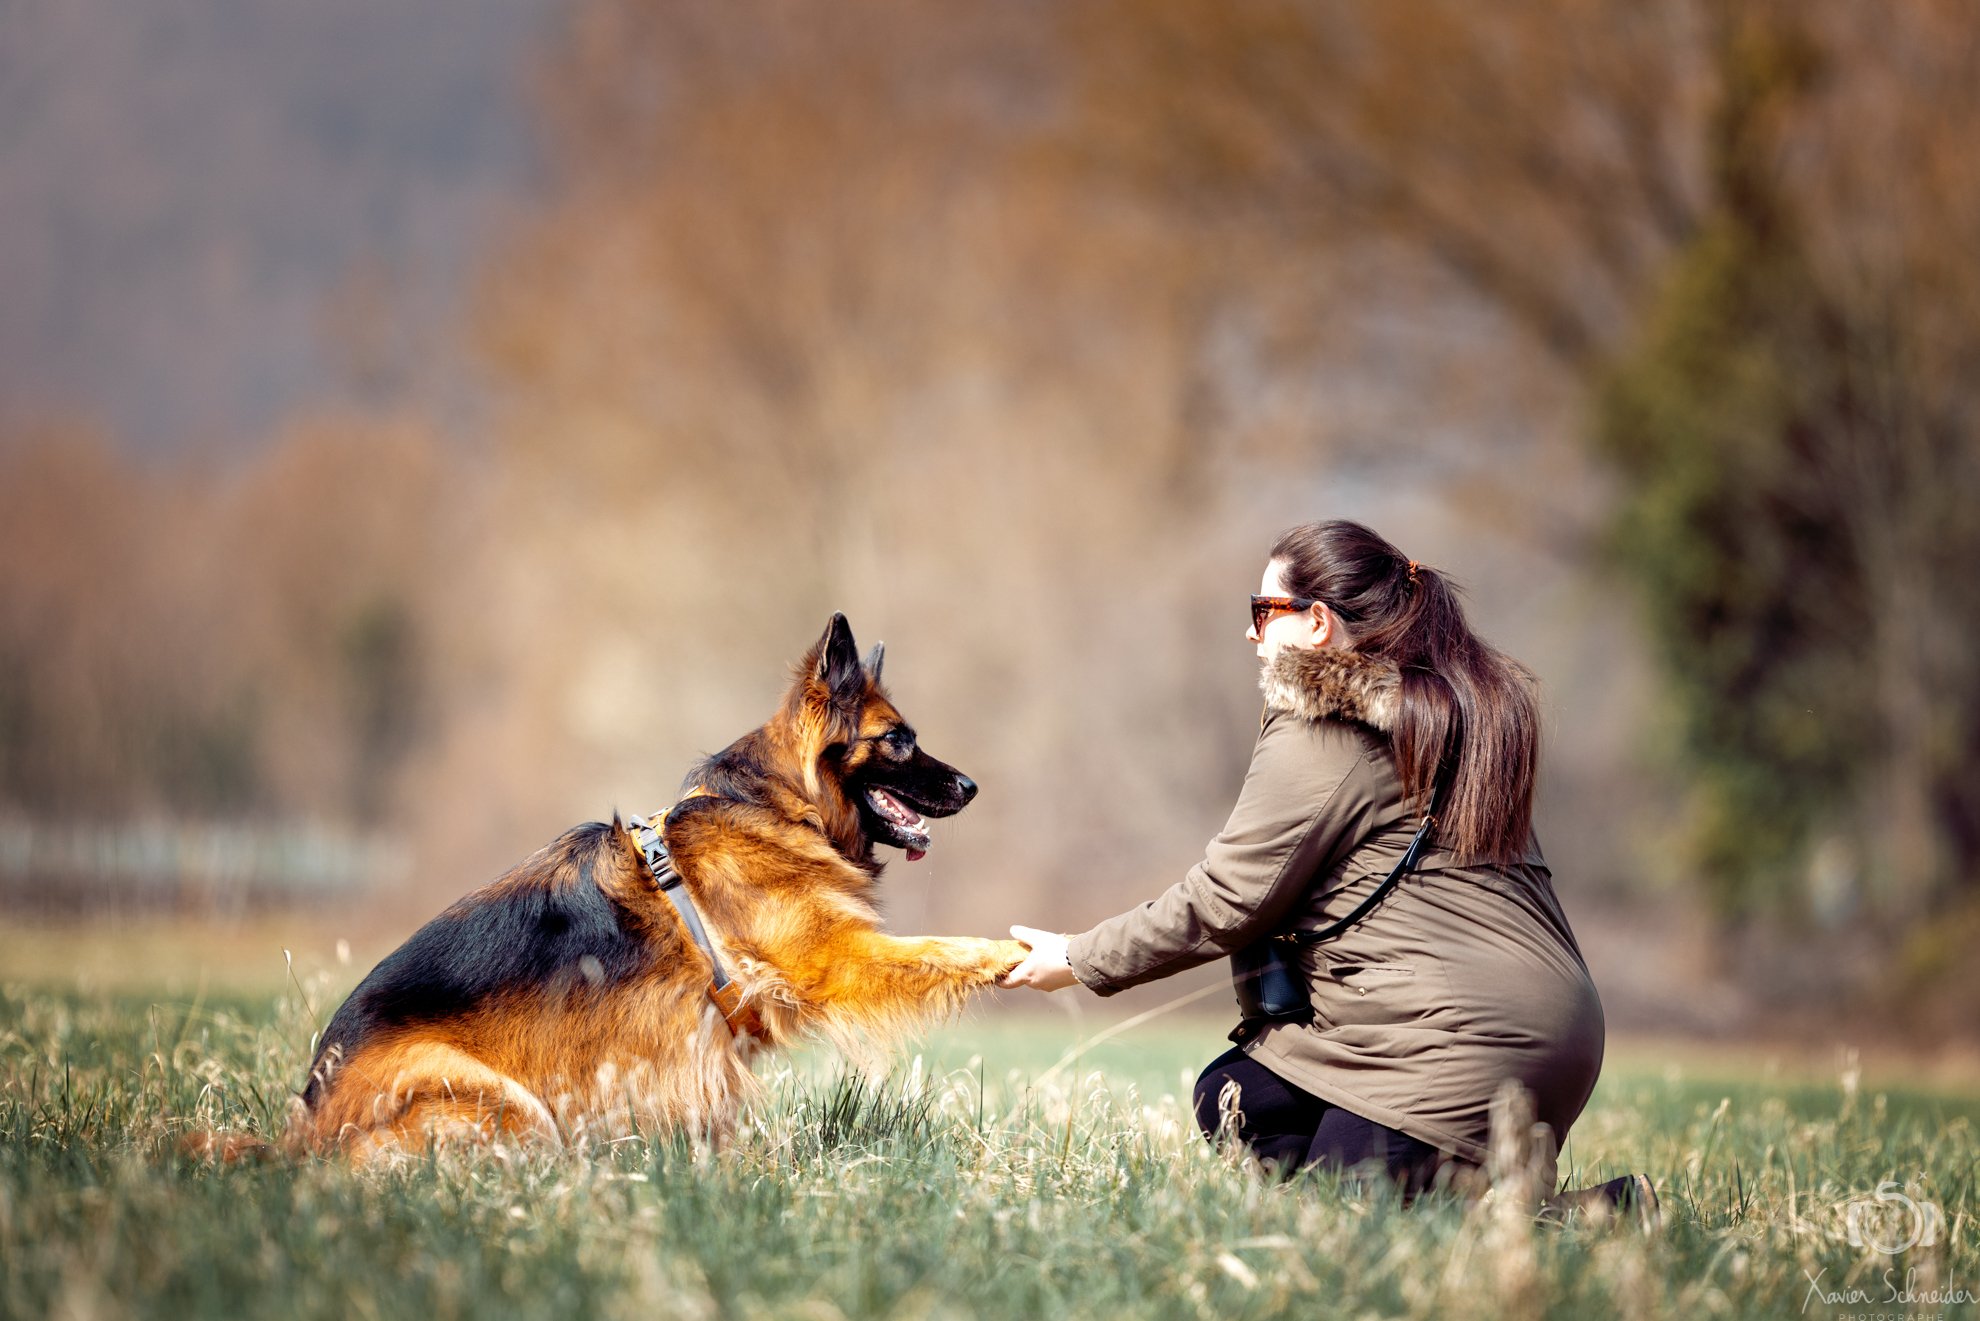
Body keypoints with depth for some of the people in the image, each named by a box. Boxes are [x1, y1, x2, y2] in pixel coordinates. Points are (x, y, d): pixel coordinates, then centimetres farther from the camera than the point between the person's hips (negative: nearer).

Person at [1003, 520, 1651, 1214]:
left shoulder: (1322, 733, -8)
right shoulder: (1457, 707, 20)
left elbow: (1226, 900, -5)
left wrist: (1080, 961, 7)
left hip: (1461, 1041, -10)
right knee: (1229, 1097, 11)